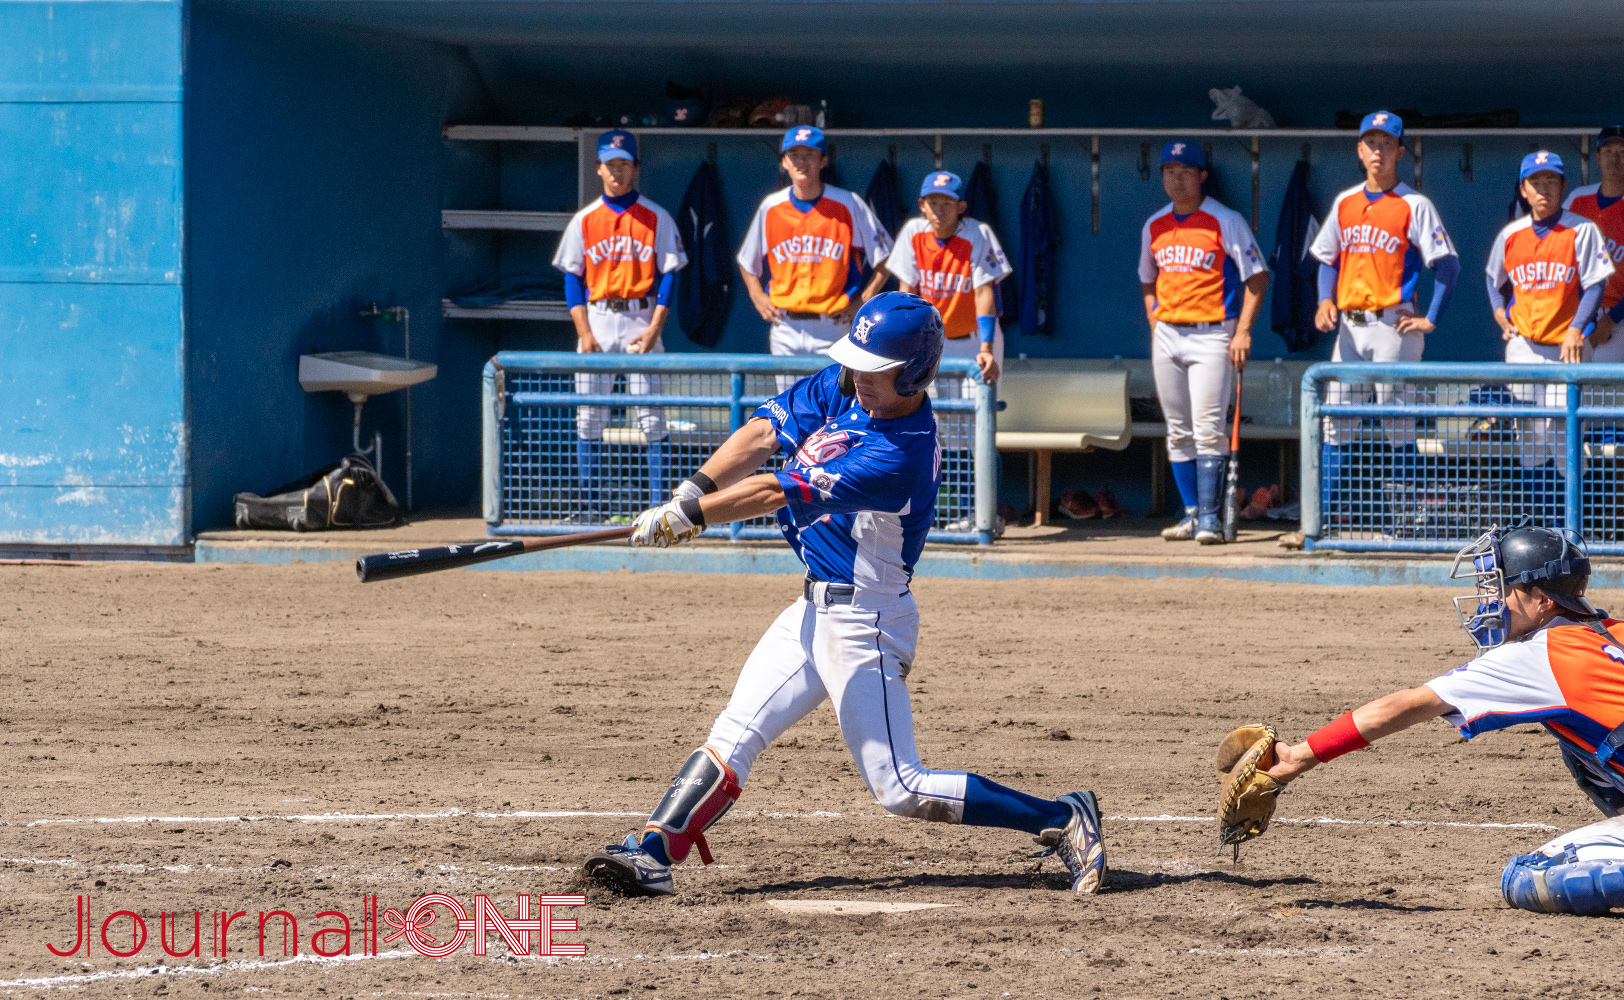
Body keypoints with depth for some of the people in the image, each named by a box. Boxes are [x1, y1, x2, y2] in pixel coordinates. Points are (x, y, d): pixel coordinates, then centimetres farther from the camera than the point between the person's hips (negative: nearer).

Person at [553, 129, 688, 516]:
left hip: (641, 320, -2)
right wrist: (584, 333, -5)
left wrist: (654, 329, -10)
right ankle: (588, 508, 4)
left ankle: (658, 502, -3)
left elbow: (668, 276, 0)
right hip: (597, 320, 2)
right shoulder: (583, 220, 8)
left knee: (650, 417, -5)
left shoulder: (657, 218, 3)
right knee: (589, 417, 0)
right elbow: (572, 279, 7)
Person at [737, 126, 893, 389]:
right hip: (785, 326, 3)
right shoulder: (771, 207, 7)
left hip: (832, 326, -3)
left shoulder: (848, 204, -2)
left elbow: (884, 254, 3)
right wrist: (757, 296, 6)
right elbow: (747, 260, 21)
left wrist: (863, 301, -4)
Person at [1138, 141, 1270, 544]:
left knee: (1208, 429, -11)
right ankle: (1191, 513, 13)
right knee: (1178, 431, 7)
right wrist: (1155, 326, 10)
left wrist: (1243, 331, -12)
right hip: (1167, 335, 6)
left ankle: (1209, 516, -12)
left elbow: (1257, 276, -5)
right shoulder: (1154, 226, 11)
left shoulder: (1226, 221, -5)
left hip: (1212, 335, -5)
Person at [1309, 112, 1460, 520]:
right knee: (1334, 420, 2)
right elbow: (1328, 259, 21)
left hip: (1393, 325, -5)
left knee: (1397, 425, -4)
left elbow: (1448, 265, -5)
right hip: (1349, 326, 5)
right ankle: (1329, 513, 4)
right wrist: (1325, 300, 4)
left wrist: (1431, 319, -9)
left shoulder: (1414, 205, -3)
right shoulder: (1345, 203, 14)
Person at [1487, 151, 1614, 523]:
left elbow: (1595, 284, -8)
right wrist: (1501, 314, 8)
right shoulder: (1510, 235, 10)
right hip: (1522, 345, 4)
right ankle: (1543, 518, 13)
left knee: (1565, 431, -10)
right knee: (1531, 436, 5)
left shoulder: (1581, 231, -3)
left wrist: (1576, 329, -19)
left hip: (1565, 345, -4)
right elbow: (1495, 279, 25)